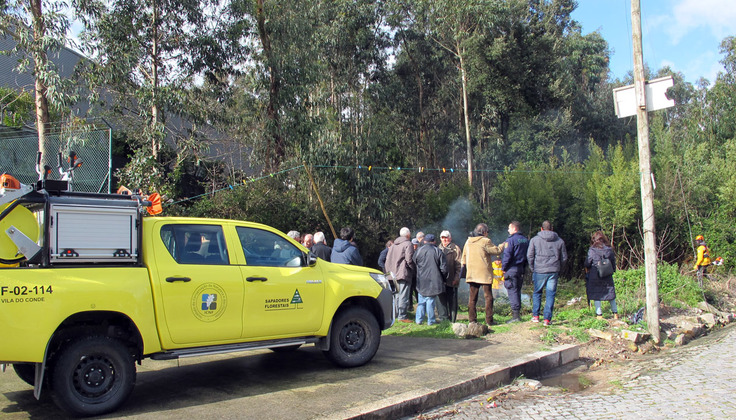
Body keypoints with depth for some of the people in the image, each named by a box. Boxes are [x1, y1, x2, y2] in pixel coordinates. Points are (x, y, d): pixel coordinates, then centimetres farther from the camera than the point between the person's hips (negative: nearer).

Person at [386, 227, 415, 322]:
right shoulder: (408, 244, -9)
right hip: (404, 274, -8)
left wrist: (390, 271, 18)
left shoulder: (393, 245, 16)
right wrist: (413, 269, -3)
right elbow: (409, 260, -18)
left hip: (394, 274, 8)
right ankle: (402, 316, -5)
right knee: (404, 296, -5)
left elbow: (388, 259, 16)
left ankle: (395, 314, 22)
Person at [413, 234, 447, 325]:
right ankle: (431, 320, 6)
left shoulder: (418, 251, 1)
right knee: (431, 300, 2)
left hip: (421, 281, 2)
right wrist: (443, 279, 9)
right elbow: (444, 268, -5)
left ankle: (418, 319, 13)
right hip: (434, 280, -2)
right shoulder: (438, 252, -4)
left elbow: (414, 264, 9)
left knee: (421, 300, 12)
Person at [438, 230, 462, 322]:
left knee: (452, 300, 2)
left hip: (451, 279, -4)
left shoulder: (455, 249, -1)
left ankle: (452, 319, 10)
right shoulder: (439, 248, 16)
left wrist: (456, 278, -13)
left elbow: (459, 265, -5)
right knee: (441, 299, 5)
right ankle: (443, 318, 12)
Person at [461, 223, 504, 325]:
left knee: (472, 297, 9)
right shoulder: (485, 241, -11)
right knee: (488, 297, 3)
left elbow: (464, 258, 13)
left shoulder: (468, 242, 8)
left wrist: (465, 269, 20)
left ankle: (472, 319, 7)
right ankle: (489, 320, 1)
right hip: (484, 274, -5)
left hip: (471, 274, 5)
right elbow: (497, 250, -4)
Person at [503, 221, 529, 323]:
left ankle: (515, 315, -8)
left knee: (512, 291, -5)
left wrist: (503, 268, -5)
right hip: (521, 269, 8)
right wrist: (523, 267, 18)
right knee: (517, 291, 14)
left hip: (512, 269, -7)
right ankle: (518, 313, 16)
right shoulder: (526, 240, 11)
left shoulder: (511, 239, -12)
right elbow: (528, 255, 14)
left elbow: (507, 255, -15)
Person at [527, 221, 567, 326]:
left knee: (537, 292, 14)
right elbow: (564, 258, 10)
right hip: (554, 271, 1)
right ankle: (547, 318, 1)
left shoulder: (534, 240, 1)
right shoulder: (560, 241, 7)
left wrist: (532, 268, 10)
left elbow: (529, 256, -1)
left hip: (539, 271, -1)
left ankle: (535, 316, 14)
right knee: (550, 294, 4)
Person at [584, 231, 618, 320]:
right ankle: (615, 313, 20)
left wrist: (588, 268, 14)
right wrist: (612, 270, 24)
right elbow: (613, 262, 8)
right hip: (607, 275, 3)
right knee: (611, 293, 15)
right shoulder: (609, 249, -1)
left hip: (595, 275, -3)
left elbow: (587, 264, -7)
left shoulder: (592, 250, -10)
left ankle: (599, 314, 2)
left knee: (596, 295, 5)